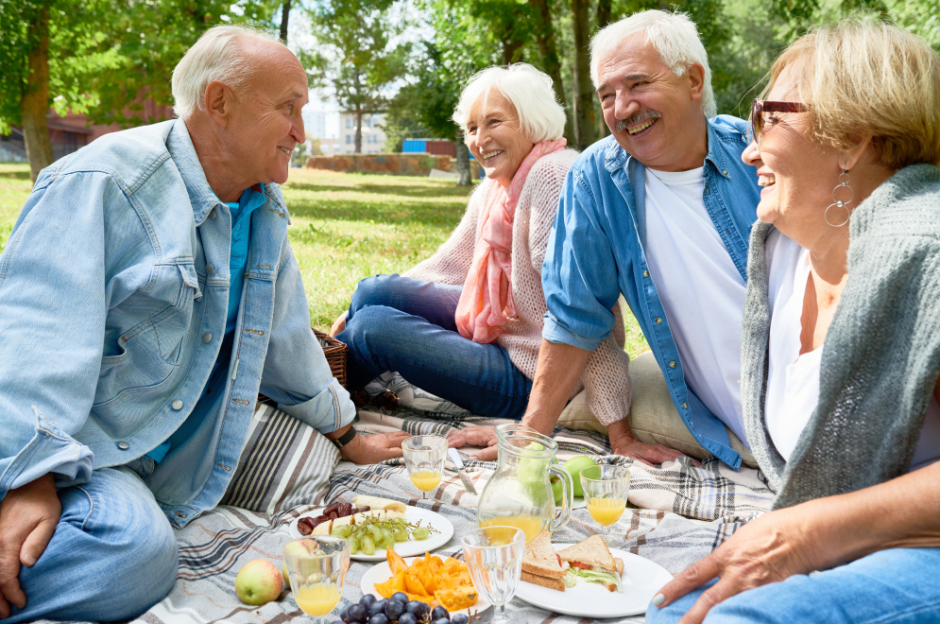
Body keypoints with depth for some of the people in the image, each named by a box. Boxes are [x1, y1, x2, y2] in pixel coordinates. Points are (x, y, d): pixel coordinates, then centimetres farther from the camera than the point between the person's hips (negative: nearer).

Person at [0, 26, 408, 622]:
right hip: (64, 446, -9)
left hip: (161, 461, 9)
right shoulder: (102, 182, -14)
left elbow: (286, 335, 19)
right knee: (132, 551, -32)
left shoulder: (265, 211, 10)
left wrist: (346, 436, 25)